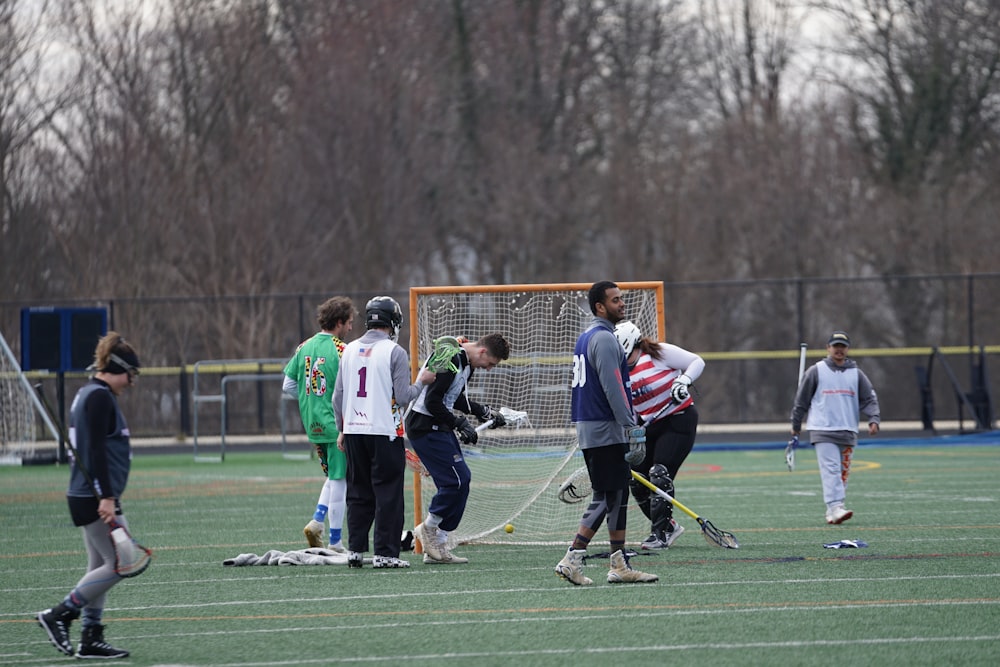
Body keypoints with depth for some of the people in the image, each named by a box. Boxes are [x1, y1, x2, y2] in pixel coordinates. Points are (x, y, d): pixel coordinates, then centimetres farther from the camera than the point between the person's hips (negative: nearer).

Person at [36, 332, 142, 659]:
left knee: (100, 567, 11)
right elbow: (96, 450, -21)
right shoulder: (100, 397, -14)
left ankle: (91, 639, 11)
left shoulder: (88, 394, 17)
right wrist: (106, 497, -24)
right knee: (118, 564, -8)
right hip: (95, 496, -11)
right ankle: (60, 614, -4)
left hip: (86, 495, 11)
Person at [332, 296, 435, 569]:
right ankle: (385, 553, -4)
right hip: (385, 432, -5)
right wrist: (421, 381, 6)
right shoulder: (395, 352, -9)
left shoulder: (350, 350, 8)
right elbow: (402, 397, -12)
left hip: (354, 432, 6)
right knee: (388, 493, -1)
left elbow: (338, 396, 10)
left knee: (359, 494, 13)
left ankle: (355, 550, 13)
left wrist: (342, 429, 20)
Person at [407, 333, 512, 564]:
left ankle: (436, 548, 12)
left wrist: (484, 412, 15)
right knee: (457, 480, -14)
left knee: (460, 480, 8)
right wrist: (460, 424, -18)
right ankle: (428, 528, 4)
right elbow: (432, 402, -24)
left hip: (438, 428, 11)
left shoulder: (467, 363, 12)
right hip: (425, 427, -11)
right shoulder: (450, 361, -21)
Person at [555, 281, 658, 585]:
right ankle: (571, 561, -11)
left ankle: (619, 566, 11)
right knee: (606, 499, -8)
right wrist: (633, 430, -22)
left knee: (618, 495, 11)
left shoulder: (586, 338, 18)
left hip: (590, 429, 10)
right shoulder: (604, 339, -13)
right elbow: (613, 388, -21)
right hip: (606, 431, -10)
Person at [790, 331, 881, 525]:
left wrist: (874, 419, -9)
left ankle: (832, 512, 14)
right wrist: (796, 425, 10)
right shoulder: (816, 371, 3)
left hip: (848, 432, 4)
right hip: (822, 431, -4)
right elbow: (801, 399, 8)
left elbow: (869, 398, 8)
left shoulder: (856, 374, 11)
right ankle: (835, 508, -27)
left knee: (843, 472, 6)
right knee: (830, 470, -17)